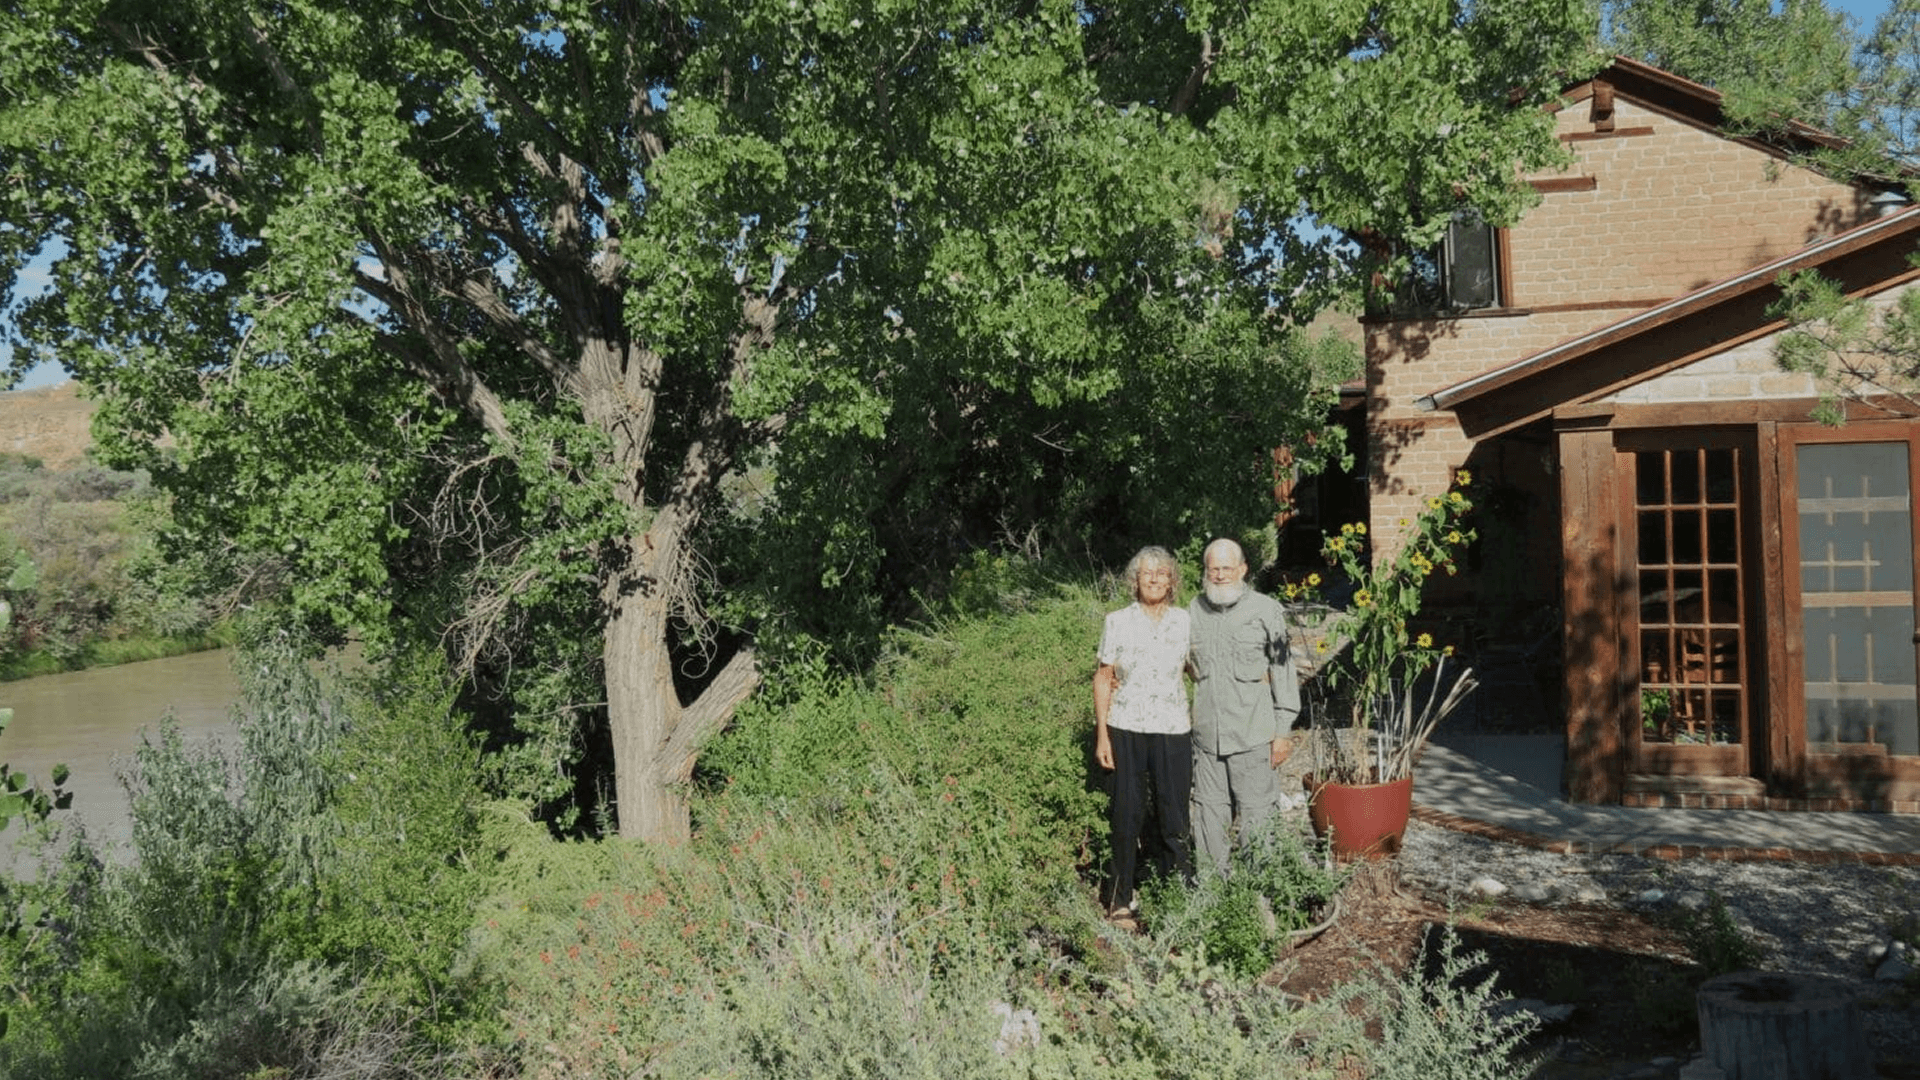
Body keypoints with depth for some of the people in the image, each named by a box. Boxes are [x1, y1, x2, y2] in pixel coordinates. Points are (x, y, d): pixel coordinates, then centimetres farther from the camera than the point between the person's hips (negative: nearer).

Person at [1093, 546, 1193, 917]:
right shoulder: (1118, 621, 1)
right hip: (1125, 729, -1)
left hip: (1172, 729, 1)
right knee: (1127, 815, 5)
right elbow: (1103, 678, 4)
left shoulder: (1184, 622, 5)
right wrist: (1102, 733, -1)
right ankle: (1122, 900, 17)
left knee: (1174, 816, 3)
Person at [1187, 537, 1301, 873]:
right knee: (1209, 816, 10)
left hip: (1252, 736, -4)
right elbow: (1183, 660, 24)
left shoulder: (1265, 610, -2)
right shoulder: (1195, 610, 9)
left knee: (1257, 815, -1)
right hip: (1206, 735, 4)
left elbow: (1283, 671, -1)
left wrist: (1282, 731, -3)